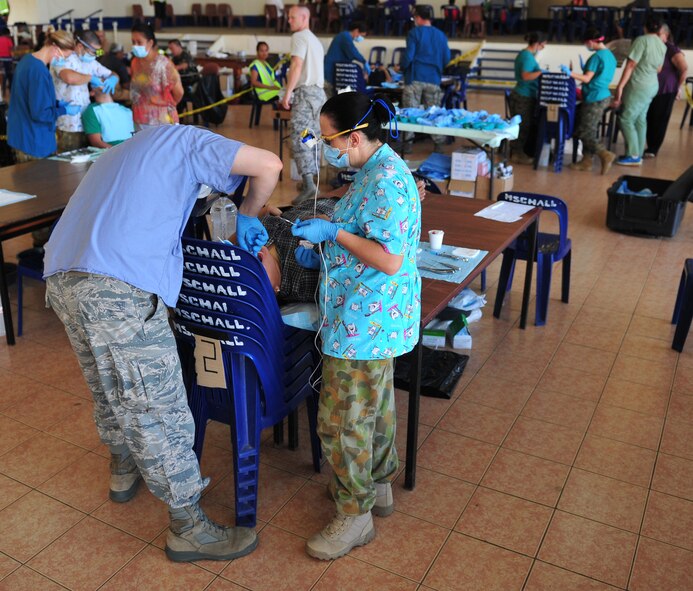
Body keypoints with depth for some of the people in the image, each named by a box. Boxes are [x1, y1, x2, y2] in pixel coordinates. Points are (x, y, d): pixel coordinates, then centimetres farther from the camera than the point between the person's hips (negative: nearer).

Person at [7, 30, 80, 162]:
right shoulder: (39, 71, -24)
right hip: (34, 141, -10)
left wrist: (57, 103, 8)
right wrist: (65, 110, -12)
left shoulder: (27, 59, 6)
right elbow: (40, 113, -25)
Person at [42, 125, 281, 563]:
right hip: (119, 288, -9)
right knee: (157, 406, 0)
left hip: (61, 278, 9)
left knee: (109, 387, 27)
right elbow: (269, 165, -1)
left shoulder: (127, 152, 35)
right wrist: (248, 214, 16)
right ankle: (189, 527, 11)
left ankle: (124, 470, 49)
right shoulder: (187, 139, 11)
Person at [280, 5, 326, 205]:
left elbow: (297, 65, -17)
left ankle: (308, 184, -26)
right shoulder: (315, 40, 23)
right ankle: (311, 179, 16)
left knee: (299, 138, -16)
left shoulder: (300, 36, -6)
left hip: (305, 92, -10)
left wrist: (288, 92, -18)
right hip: (318, 91, 10)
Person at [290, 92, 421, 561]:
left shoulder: (386, 181, -24)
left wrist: (334, 233, -20)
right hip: (375, 316, 11)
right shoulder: (378, 169, 9)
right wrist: (325, 253, 8)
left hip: (365, 321, -10)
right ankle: (378, 485, 42)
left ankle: (355, 514, 20)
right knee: (375, 403, 23)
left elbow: (391, 260, -27)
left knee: (343, 418, 2)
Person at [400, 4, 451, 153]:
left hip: (415, 78, -3)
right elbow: (447, 59, 9)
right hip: (433, 80, 3)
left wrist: (402, 67, 8)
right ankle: (438, 143, 6)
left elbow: (408, 56, -10)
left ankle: (408, 142, 0)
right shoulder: (441, 35, 9)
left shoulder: (414, 33, -3)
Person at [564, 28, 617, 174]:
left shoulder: (596, 56, -16)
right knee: (589, 131, 14)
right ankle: (587, 160, 15)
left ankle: (605, 155, -15)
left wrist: (569, 73, -22)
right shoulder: (610, 55, 12)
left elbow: (587, 79, -19)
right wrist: (587, 72, 24)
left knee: (584, 132, -5)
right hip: (604, 96, 9)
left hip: (595, 99, -9)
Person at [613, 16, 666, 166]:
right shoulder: (662, 46, 9)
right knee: (640, 120, 12)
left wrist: (620, 86, -16)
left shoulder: (642, 40, -13)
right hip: (652, 86, 8)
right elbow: (658, 69, 18)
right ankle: (638, 154, 15)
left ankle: (633, 156, -6)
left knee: (626, 119, -4)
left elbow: (631, 65, -17)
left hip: (638, 86, -8)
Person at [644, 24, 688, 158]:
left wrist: (679, 88, -10)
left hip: (666, 91, -6)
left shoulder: (671, 49, -10)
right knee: (649, 119, 5)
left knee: (660, 120, 1)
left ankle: (653, 150, 6)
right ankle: (651, 147, 16)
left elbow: (684, 69, -15)